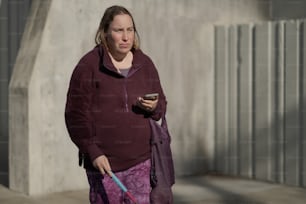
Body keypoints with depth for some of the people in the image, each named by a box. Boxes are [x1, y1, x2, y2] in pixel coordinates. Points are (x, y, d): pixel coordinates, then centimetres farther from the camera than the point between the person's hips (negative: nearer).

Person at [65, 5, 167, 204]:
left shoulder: (145, 64, 7)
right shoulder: (88, 66, -6)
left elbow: (161, 104, 14)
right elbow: (76, 115, -8)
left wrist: (154, 107, -10)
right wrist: (93, 152, -14)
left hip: (140, 161, 3)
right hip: (103, 161, -3)